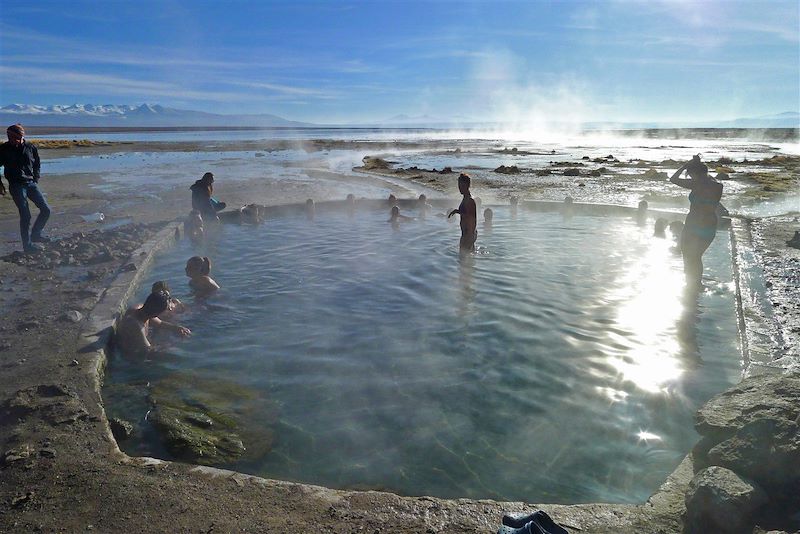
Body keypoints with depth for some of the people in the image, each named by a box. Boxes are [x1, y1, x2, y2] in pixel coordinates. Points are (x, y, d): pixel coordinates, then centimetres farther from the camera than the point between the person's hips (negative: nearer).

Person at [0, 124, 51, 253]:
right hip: (16, 186, -4)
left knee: (46, 209, -1)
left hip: (31, 183, 4)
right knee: (25, 215, -8)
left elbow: (37, 164, 18)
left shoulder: (30, 147, 3)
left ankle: (35, 234, 19)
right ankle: (27, 245, 2)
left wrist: (35, 179, 9)